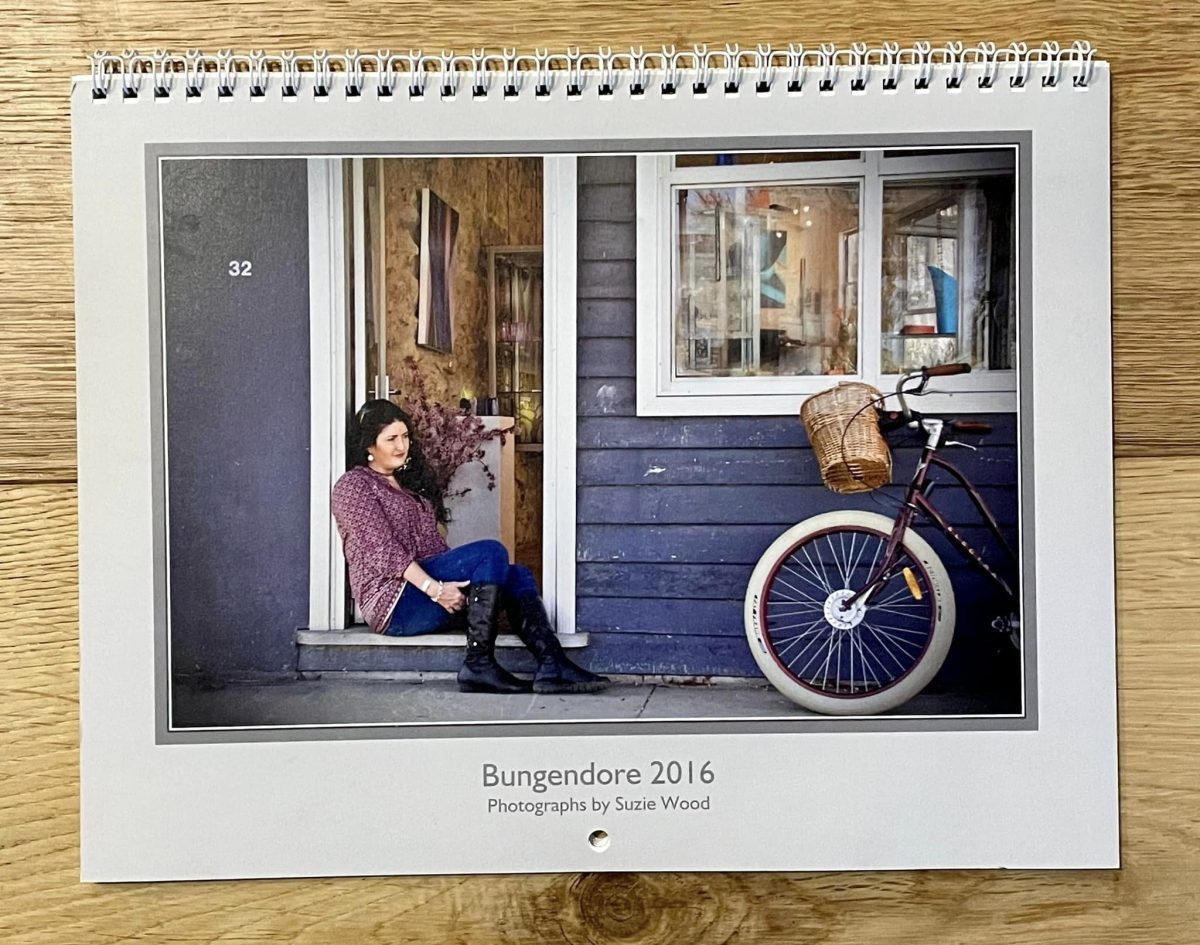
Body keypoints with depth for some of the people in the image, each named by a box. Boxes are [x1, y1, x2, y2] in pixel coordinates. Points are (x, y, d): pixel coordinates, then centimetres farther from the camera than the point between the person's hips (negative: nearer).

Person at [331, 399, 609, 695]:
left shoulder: (409, 481, 26)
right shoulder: (354, 485, -1)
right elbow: (382, 550, -14)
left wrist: (455, 581, 4)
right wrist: (433, 588, -24)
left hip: (424, 586, 8)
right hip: (393, 602, -8)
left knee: (517, 576, -12)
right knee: (490, 553, -25)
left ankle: (550, 666, -29)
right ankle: (479, 664, -29)